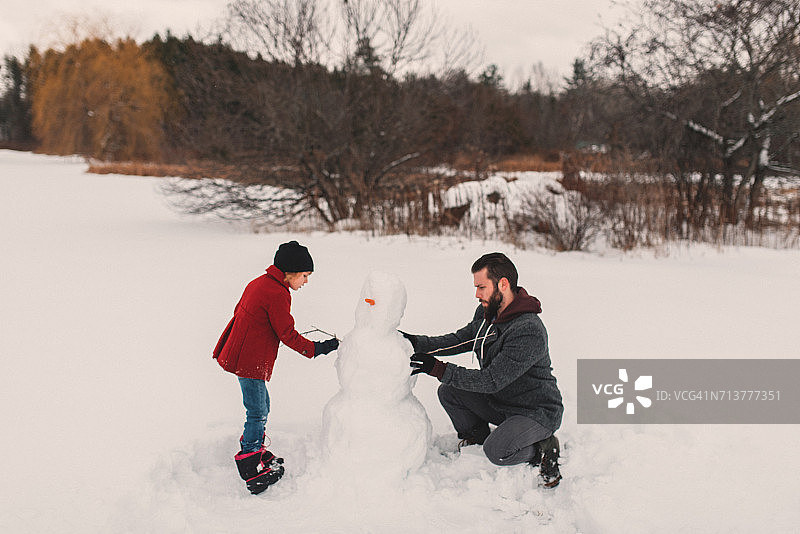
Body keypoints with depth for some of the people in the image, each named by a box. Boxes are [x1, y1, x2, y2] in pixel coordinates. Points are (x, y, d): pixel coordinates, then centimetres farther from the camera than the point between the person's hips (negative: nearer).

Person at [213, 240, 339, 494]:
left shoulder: (259, 283, 11)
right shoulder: (278, 295, -20)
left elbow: (240, 315, 19)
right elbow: (288, 335, -16)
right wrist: (318, 348, -8)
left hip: (239, 354, 10)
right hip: (250, 362, -10)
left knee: (261, 407, 20)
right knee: (257, 413, -3)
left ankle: (256, 452, 34)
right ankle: (251, 469, 3)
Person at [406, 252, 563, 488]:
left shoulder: (529, 332, -30)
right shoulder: (486, 312, -2)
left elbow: (492, 380, -32)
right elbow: (460, 340, 8)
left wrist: (439, 369, -32)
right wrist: (417, 342, -7)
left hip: (536, 412, -8)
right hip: (499, 402, 8)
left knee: (496, 451, -30)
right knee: (448, 392, -3)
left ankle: (543, 449, -2)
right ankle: (476, 436, 19)